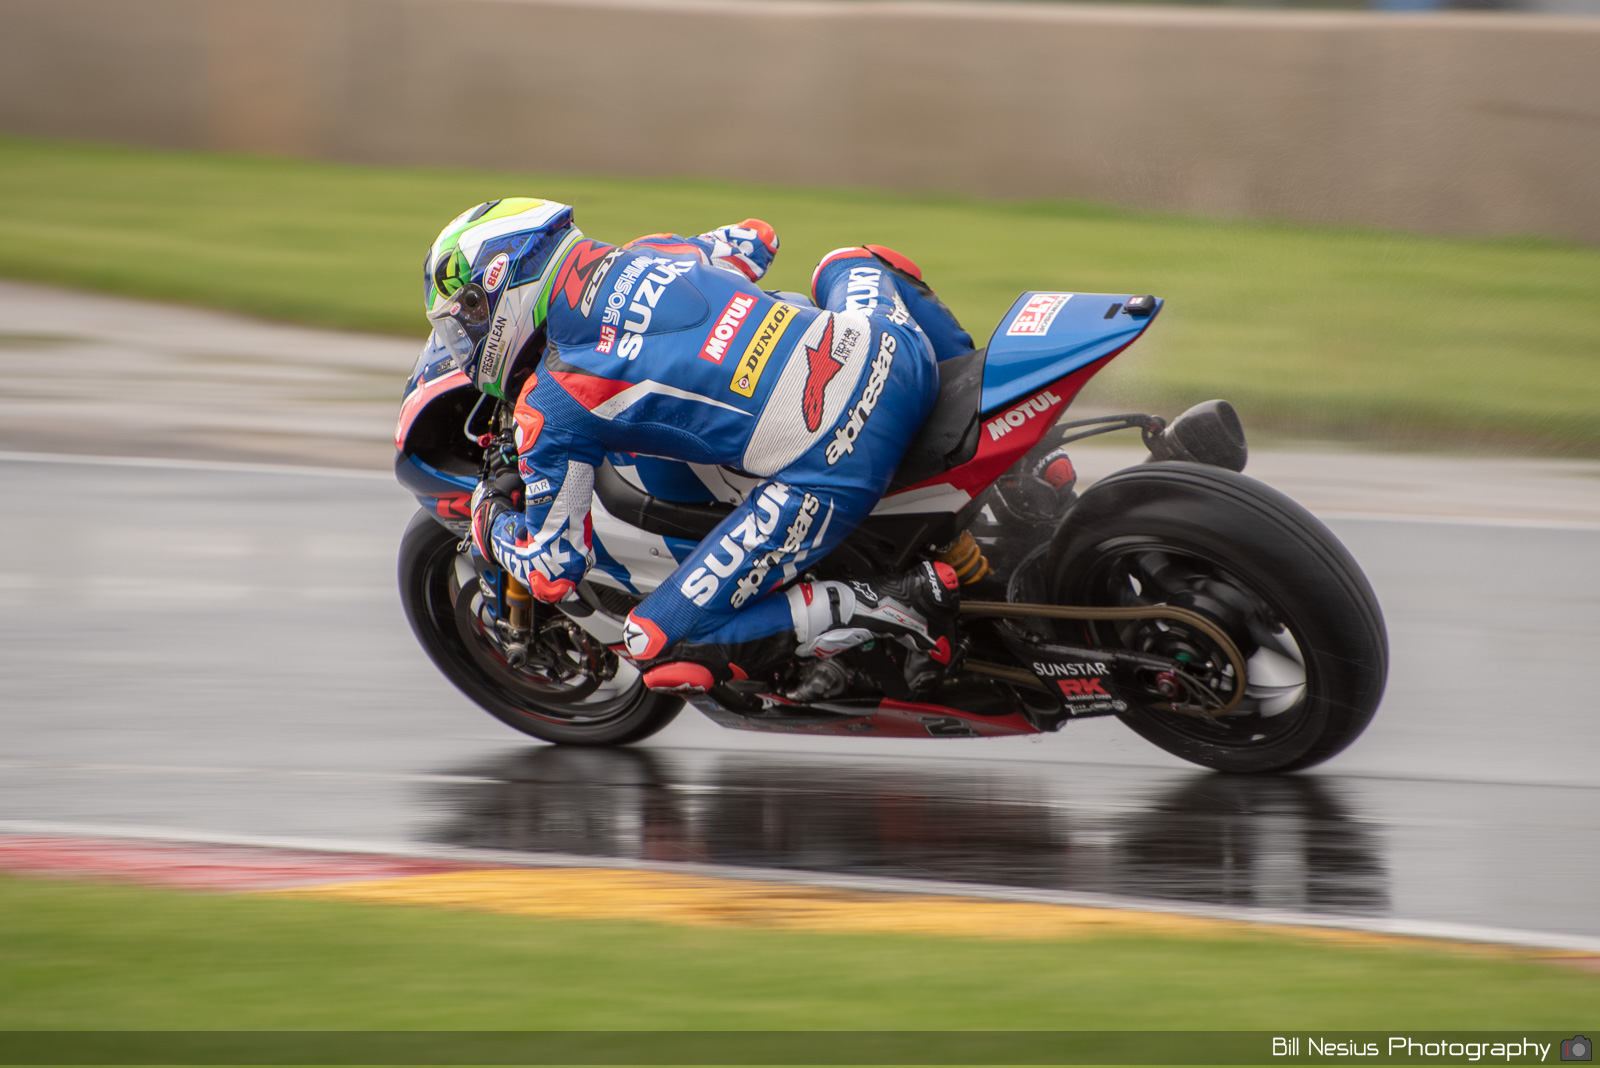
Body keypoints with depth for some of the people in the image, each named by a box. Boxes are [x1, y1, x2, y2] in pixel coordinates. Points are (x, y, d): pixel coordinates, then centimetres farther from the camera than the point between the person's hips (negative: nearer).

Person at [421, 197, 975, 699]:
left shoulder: (550, 405, -1)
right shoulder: (648, 253, 17)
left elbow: (554, 571, 4)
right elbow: (754, 238, 39)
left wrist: (488, 517, 24)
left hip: (828, 473, -8)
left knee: (662, 647, 2)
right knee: (851, 263, 42)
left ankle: (896, 605, -8)